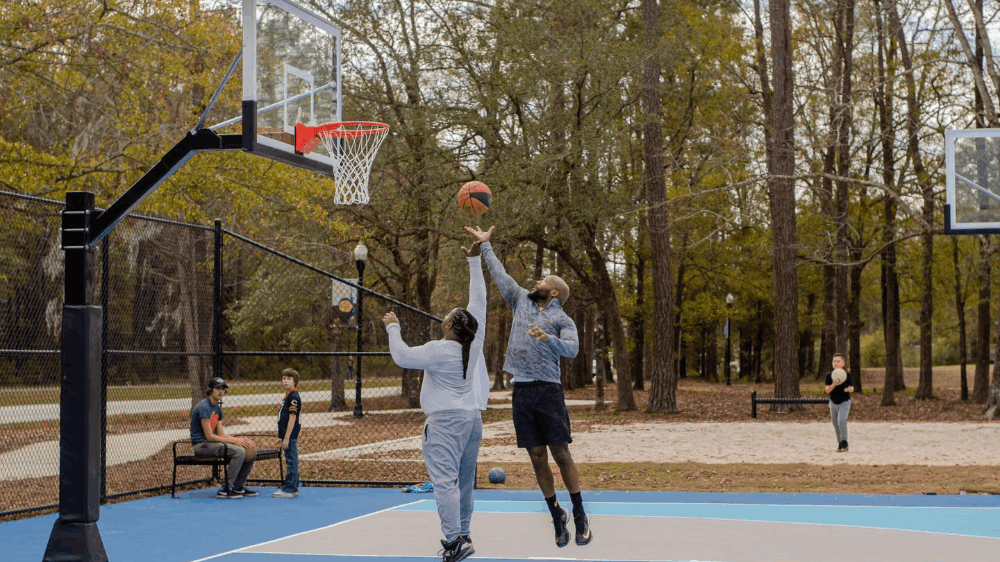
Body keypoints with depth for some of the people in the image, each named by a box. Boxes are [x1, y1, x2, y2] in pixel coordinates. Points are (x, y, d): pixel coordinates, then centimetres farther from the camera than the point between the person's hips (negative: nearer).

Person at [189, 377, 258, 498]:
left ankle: (238, 487, 12)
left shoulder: (217, 408, 14)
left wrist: (240, 440, -5)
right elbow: (209, 436, -20)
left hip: (212, 443, 10)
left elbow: (221, 434, 11)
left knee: (251, 450, 5)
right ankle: (225, 489, -23)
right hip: (201, 444, -10)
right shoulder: (204, 407, -17)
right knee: (239, 451, -28)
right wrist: (234, 441, -17)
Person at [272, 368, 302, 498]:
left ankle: (289, 489, -2)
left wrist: (286, 438, -20)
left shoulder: (293, 397, -15)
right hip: (287, 435, 10)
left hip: (290, 435, -10)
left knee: (291, 462, -5)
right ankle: (292, 488, 20)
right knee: (290, 461, 14)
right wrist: (281, 436, 22)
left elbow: (292, 418, -19)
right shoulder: (287, 396, 15)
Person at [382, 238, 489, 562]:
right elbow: (479, 302, 8)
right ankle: (464, 534, 21)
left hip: (446, 420, -7)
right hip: (472, 418, 7)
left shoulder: (440, 351, -15)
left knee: (445, 480, -12)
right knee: (464, 481, 14)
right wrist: (474, 261, 13)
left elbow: (402, 357, -11)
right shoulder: (474, 343, 1)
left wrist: (393, 328, 4)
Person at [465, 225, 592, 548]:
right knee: (537, 458, 4)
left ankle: (580, 516, 3)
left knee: (561, 454, -5)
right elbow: (499, 274, 26)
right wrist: (484, 245, 31)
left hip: (548, 390, -4)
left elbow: (572, 348, -15)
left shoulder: (562, 319, 2)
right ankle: (557, 516, 14)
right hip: (522, 391, 4)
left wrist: (548, 339, -32)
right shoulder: (521, 300, 17)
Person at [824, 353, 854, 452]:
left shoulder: (847, 375, -6)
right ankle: (840, 444, 25)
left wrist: (849, 389, -22)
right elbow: (827, 390, -7)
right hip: (833, 402, 3)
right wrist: (833, 385, -26)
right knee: (836, 424, 9)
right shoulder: (829, 375, -2)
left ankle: (844, 443, -15)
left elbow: (852, 388, 1)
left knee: (842, 420, -23)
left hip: (844, 401, -3)